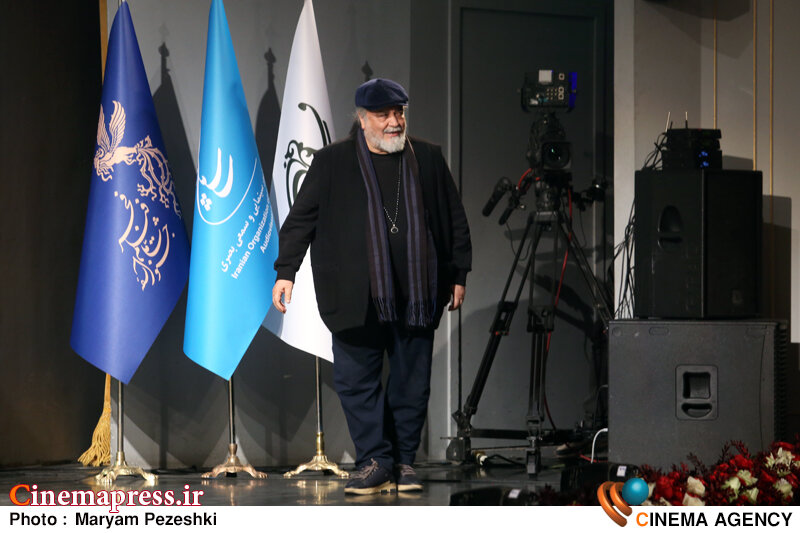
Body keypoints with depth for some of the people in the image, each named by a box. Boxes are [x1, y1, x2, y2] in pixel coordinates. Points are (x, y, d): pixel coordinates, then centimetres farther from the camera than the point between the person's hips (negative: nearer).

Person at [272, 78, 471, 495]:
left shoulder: (428, 159, 10)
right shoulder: (332, 162, 4)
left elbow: (455, 220, 16)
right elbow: (300, 218, 6)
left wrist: (458, 275, 13)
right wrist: (285, 271, -1)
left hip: (416, 296, 1)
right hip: (357, 298, -1)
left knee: (412, 382, 4)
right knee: (355, 379, -3)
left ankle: (404, 461, 13)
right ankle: (375, 461, 3)